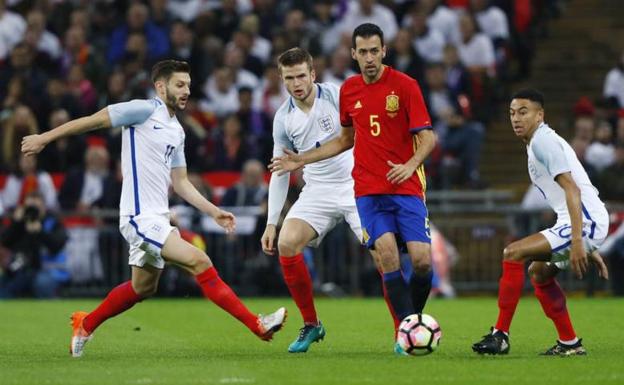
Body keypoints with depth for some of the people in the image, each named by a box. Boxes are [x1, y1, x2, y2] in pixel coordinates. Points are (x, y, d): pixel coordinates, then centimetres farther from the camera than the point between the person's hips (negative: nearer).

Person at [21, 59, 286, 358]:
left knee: (143, 287, 20)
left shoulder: (176, 131, 16)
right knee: (200, 262, -18)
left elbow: (180, 182, 20)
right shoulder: (145, 110, -9)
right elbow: (94, 120, -7)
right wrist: (44, 138, -6)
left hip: (156, 218, 10)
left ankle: (85, 325, 36)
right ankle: (256, 325, -20)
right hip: (141, 217, -10)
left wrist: (213, 212, 11)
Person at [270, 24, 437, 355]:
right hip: (368, 189, 2)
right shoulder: (349, 90, 10)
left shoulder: (405, 85, -3)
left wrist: (410, 165, -23)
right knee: (387, 254, -20)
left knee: (422, 260, -11)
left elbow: (427, 137, -5)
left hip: (407, 188, -2)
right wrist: (301, 160, 22)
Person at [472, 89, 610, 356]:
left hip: (586, 223, -11)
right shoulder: (538, 143, 23)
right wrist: (589, 248, 28)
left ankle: (500, 336, -14)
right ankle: (569, 343, 23)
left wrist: (577, 242, -27)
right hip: (587, 225, 11)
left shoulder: (543, 141, -9)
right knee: (538, 271, 24)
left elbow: (572, 190, -20)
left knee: (513, 254, -15)